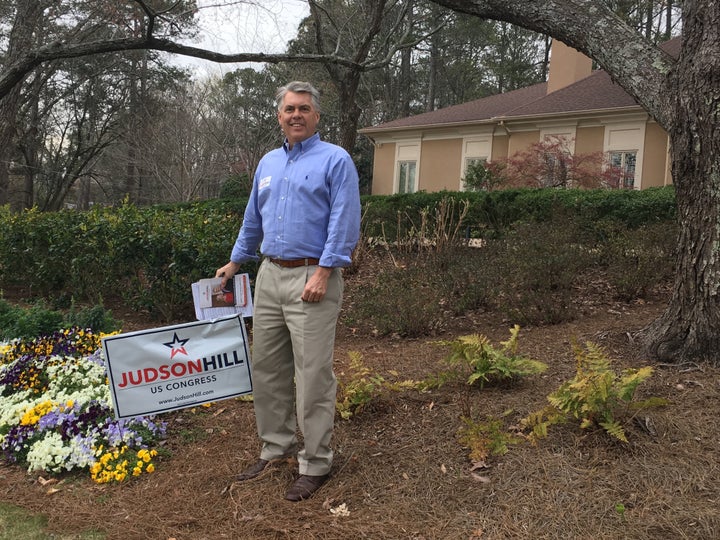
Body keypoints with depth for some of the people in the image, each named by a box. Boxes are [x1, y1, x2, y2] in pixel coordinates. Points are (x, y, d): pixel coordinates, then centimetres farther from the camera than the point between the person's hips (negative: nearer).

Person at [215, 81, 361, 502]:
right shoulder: (268, 163, 17)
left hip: (312, 279, -7)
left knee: (313, 377, -3)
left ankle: (316, 464, 9)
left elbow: (345, 222, -13)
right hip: (269, 276, 7)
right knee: (267, 369, 12)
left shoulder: (335, 160, -5)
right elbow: (253, 219, 26)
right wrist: (236, 261, 27)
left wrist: (323, 273, -20)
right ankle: (276, 448, 27)